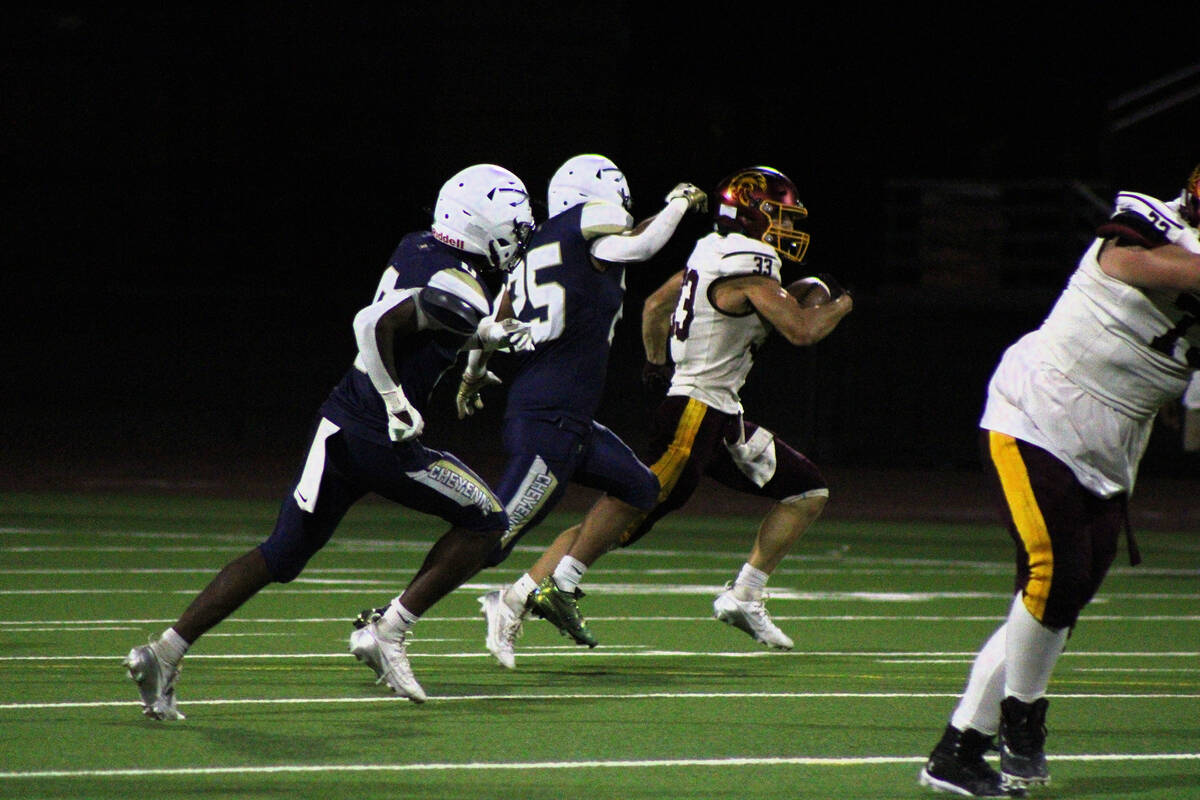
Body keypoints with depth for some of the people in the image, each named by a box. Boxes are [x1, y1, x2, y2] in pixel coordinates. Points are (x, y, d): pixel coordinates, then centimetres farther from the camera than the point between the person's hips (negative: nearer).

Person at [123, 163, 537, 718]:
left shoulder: (416, 247, 10)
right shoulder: (462, 292, -16)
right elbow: (380, 327, -26)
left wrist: (492, 335, 17)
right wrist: (397, 402, -17)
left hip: (338, 422, 9)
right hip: (380, 441, -8)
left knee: (281, 554, 13)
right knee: (485, 523, 8)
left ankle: (165, 652, 4)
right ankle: (389, 633, 5)